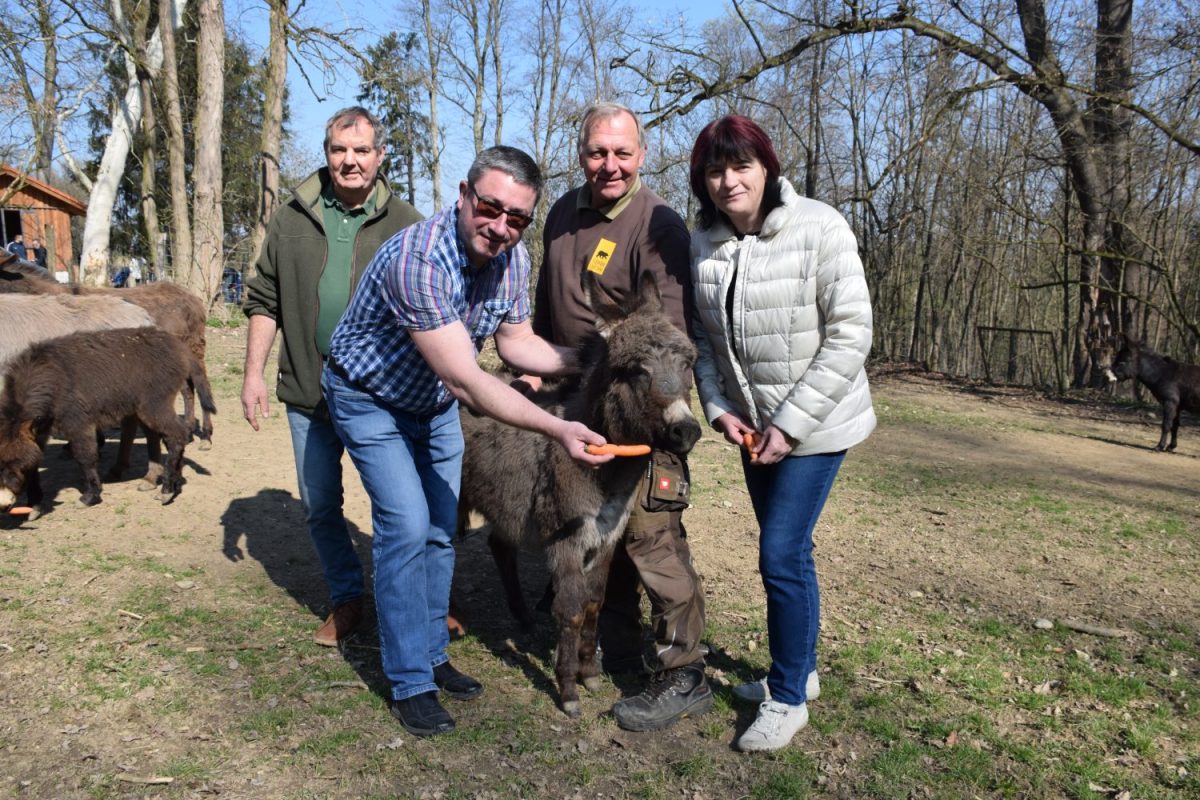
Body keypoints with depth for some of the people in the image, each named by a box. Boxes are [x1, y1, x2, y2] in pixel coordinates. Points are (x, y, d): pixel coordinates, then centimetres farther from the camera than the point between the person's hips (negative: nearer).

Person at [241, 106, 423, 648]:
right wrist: (254, 372, 2)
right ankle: (346, 599, 31)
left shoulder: (404, 223, 0)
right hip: (309, 395, 3)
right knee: (319, 507, 12)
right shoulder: (291, 220, 6)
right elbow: (264, 301, 9)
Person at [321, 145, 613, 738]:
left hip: (435, 403, 7)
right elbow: (466, 382, -39)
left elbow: (515, 342, -2)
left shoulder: (511, 256, -14)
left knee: (440, 530, 10)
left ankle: (430, 654, 27)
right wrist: (558, 430, -44)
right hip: (371, 400, -7)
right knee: (407, 528, -13)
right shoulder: (418, 260, -37)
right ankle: (410, 683, 3)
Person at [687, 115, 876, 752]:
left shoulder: (818, 228, -17)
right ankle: (799, 670, 36)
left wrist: (791, 424, -19)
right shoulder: (703, 241, -1)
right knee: (788, 552, 17)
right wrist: (719, 408, -7)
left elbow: (850, 336, -17)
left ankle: (788, 698, 13)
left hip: (815, 425, -5)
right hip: (753, 425, 5)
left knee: (781, 556, -6)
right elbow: (703, 336, 8)